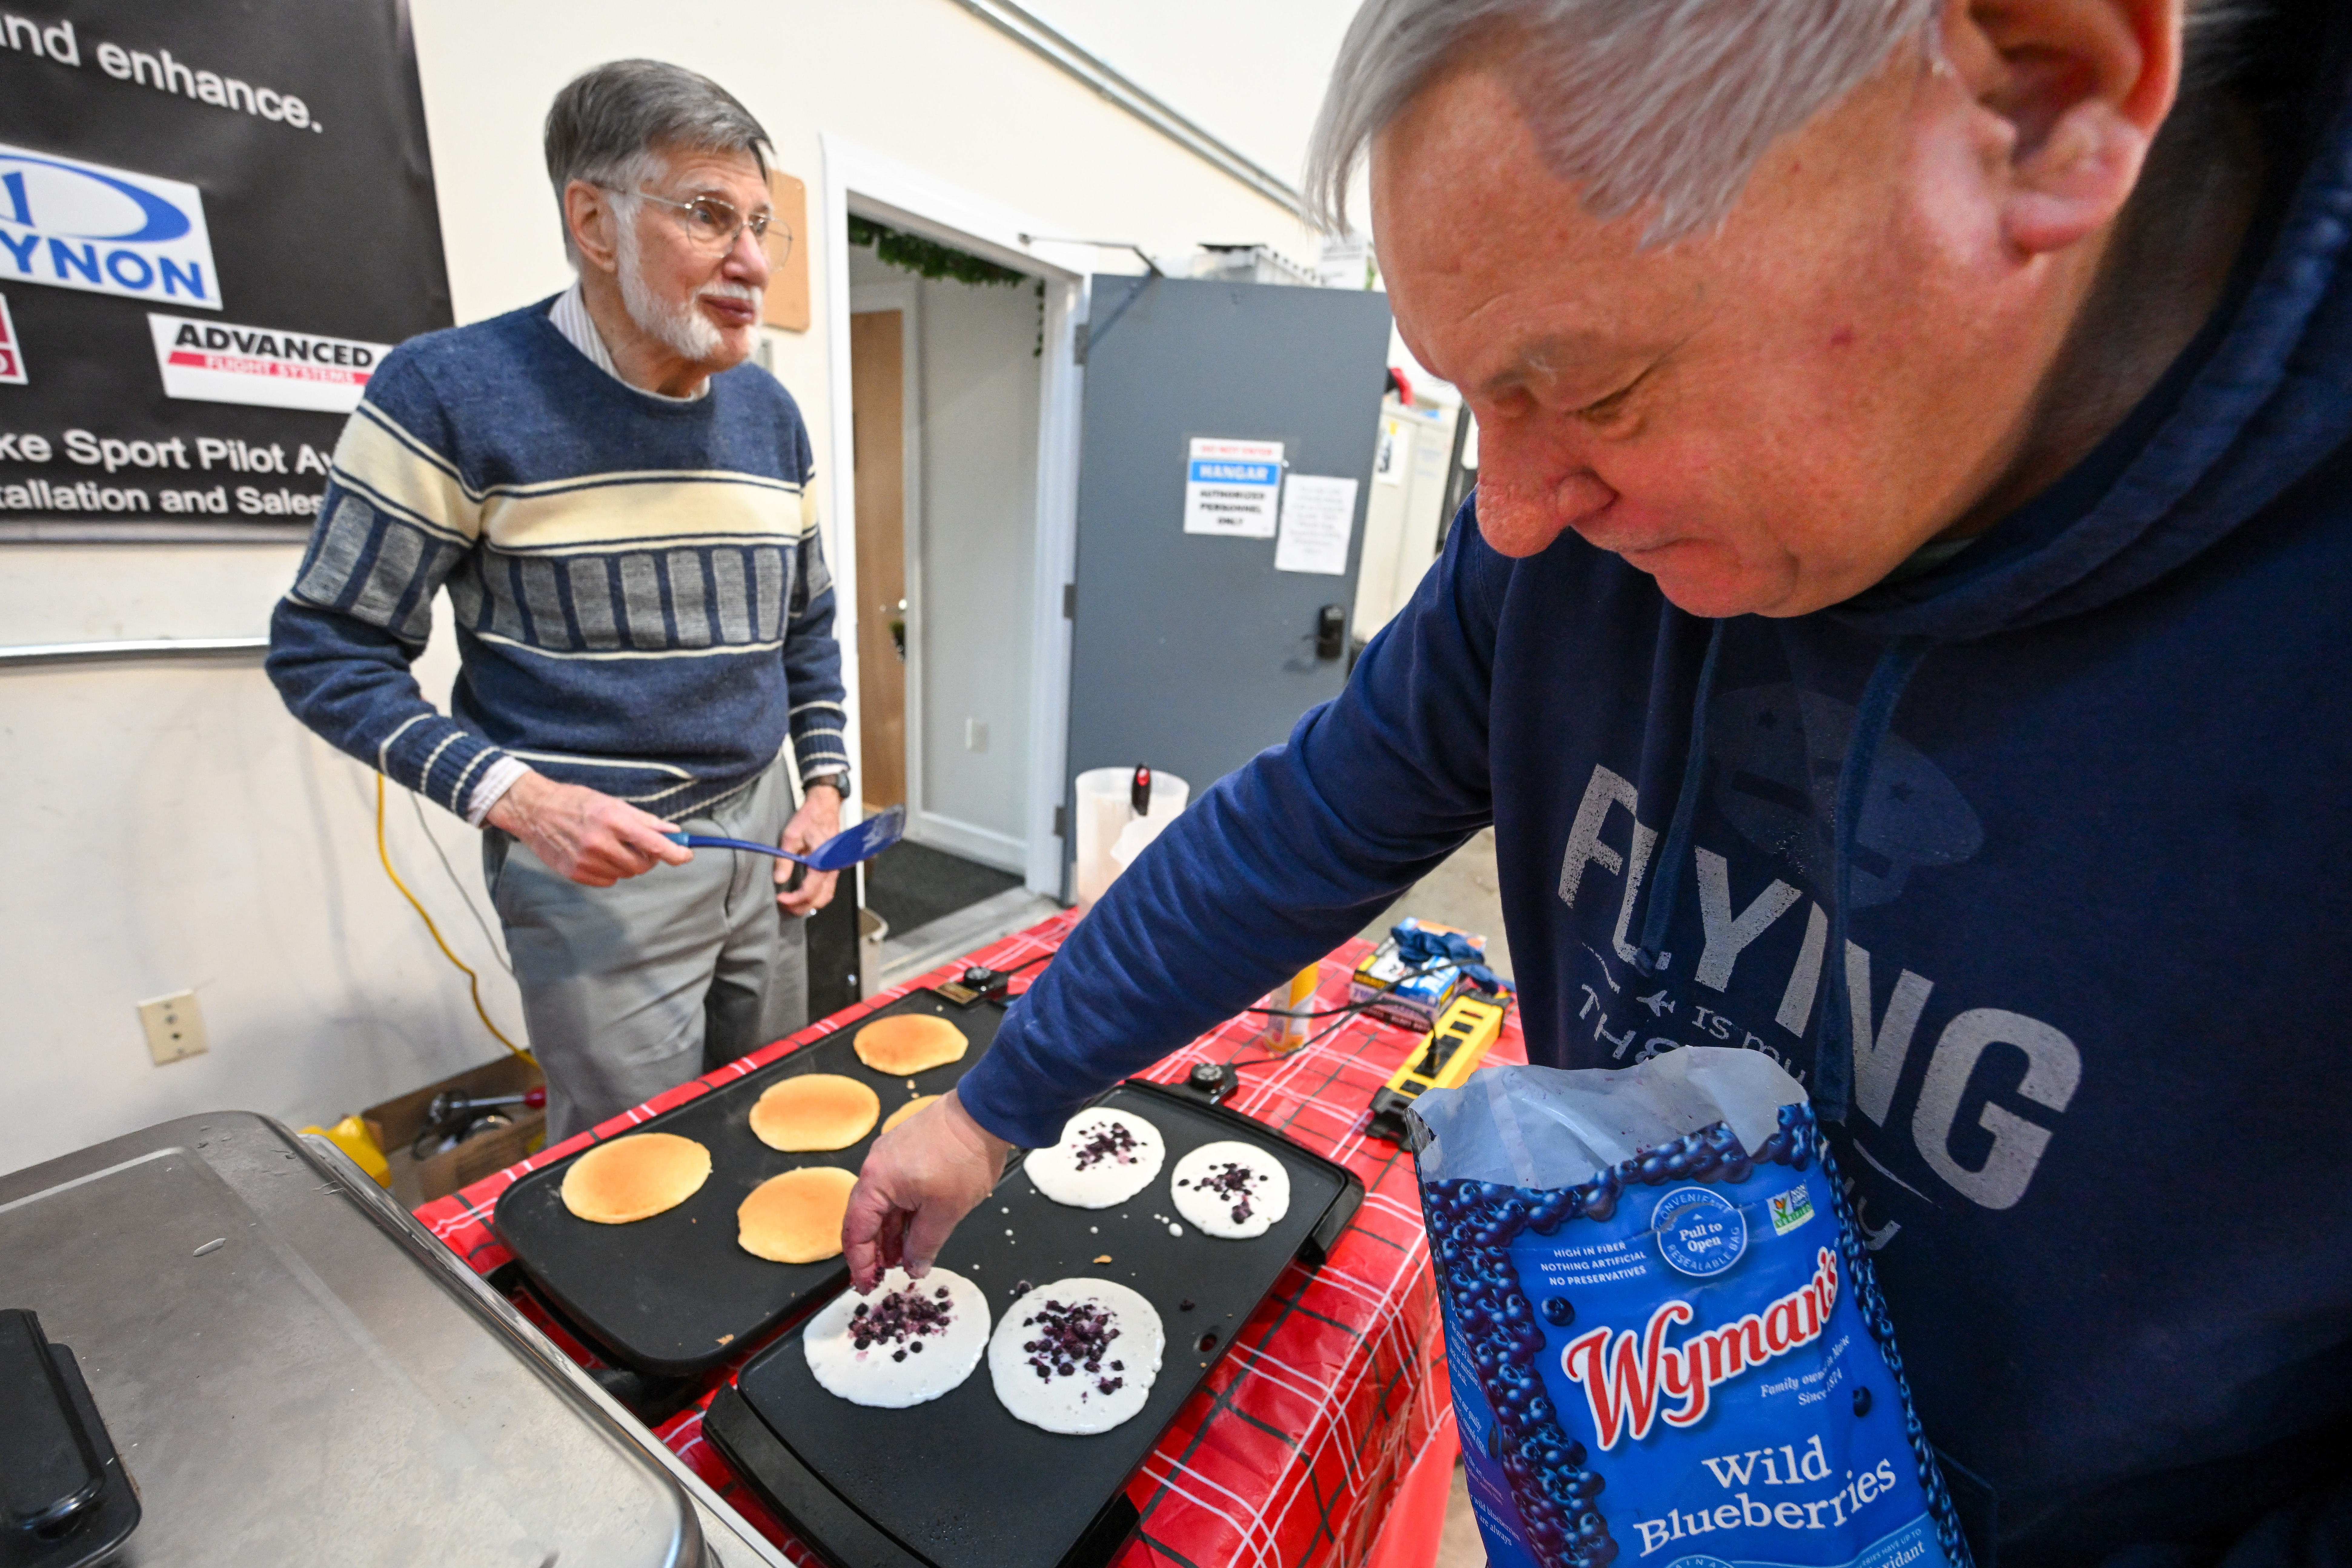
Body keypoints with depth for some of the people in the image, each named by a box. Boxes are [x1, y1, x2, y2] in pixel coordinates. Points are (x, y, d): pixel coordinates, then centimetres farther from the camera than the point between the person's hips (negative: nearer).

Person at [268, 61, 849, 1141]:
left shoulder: (769, 413, 5)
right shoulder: (450, 393, -11)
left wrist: (824, 787, 4)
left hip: (759, 833, 5)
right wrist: (517, 800, -19)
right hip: (592, 859, -5)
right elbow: (326, 651, -6)